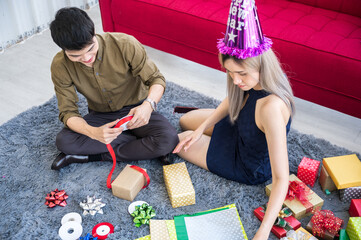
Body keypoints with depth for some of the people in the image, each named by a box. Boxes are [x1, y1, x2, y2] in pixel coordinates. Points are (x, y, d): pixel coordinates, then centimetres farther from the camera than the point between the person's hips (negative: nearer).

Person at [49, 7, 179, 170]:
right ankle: (143, 146, -16)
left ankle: (93, 156, -17)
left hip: (134, 110, -2)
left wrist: (148, 104, -40)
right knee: (63, 141, -26)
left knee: (169, 139, -30)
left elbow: (156, 79, -16)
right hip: (100, 115, 2)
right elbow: (68, 112, -17)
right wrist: (93, 132, -40)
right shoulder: (60, 66, -18)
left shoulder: (125, 44, -26)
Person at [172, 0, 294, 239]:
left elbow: (281, 179, -42)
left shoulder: (271, 107, -46)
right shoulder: (255, 79, -22)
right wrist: (203, 127, -9)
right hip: (240, 130, 7)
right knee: (186, 120, 22)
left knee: (180, 142, 8)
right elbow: (233, 100, 1)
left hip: (251, 167, -7)